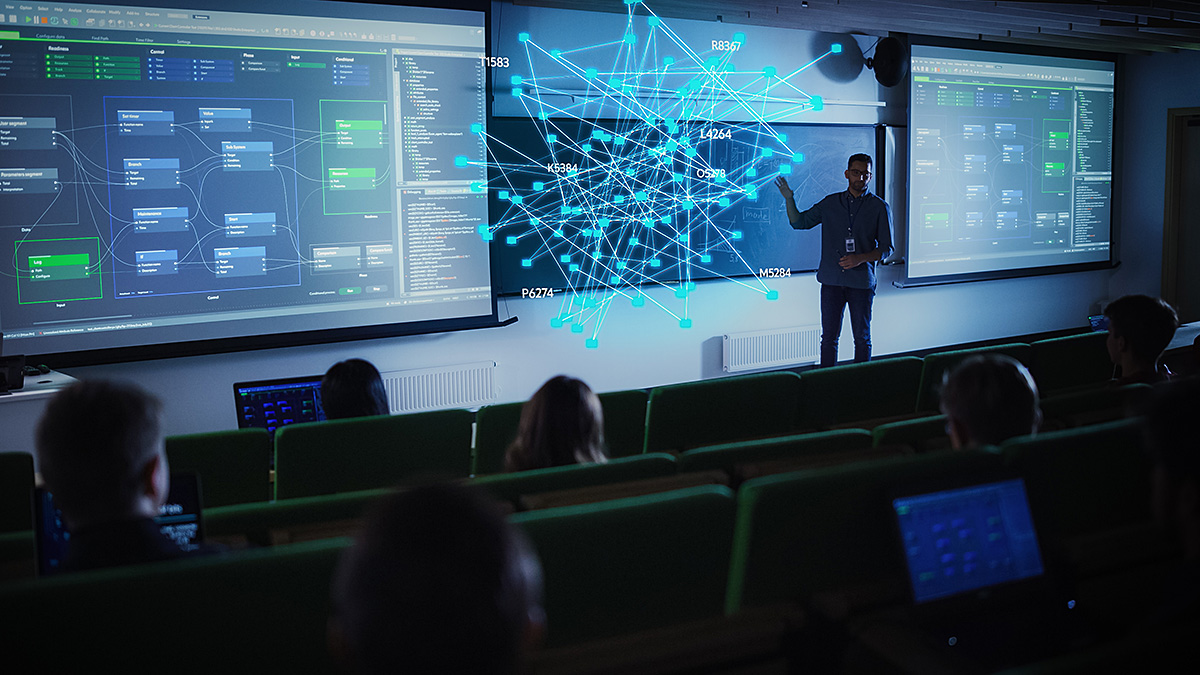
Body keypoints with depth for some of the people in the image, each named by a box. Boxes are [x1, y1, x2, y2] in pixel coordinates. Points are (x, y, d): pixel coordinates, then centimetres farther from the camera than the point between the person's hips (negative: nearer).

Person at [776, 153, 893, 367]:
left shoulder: (879, 207, 2)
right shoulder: (830, 203, 9)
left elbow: (886, 248, 1)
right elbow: (798, 222, 15)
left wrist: (860, 258, -15)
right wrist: (789, 199, -1)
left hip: (861, 283, -2)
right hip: (832, 281, 2)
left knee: (862, 339, 6)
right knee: (828, 337, 5)